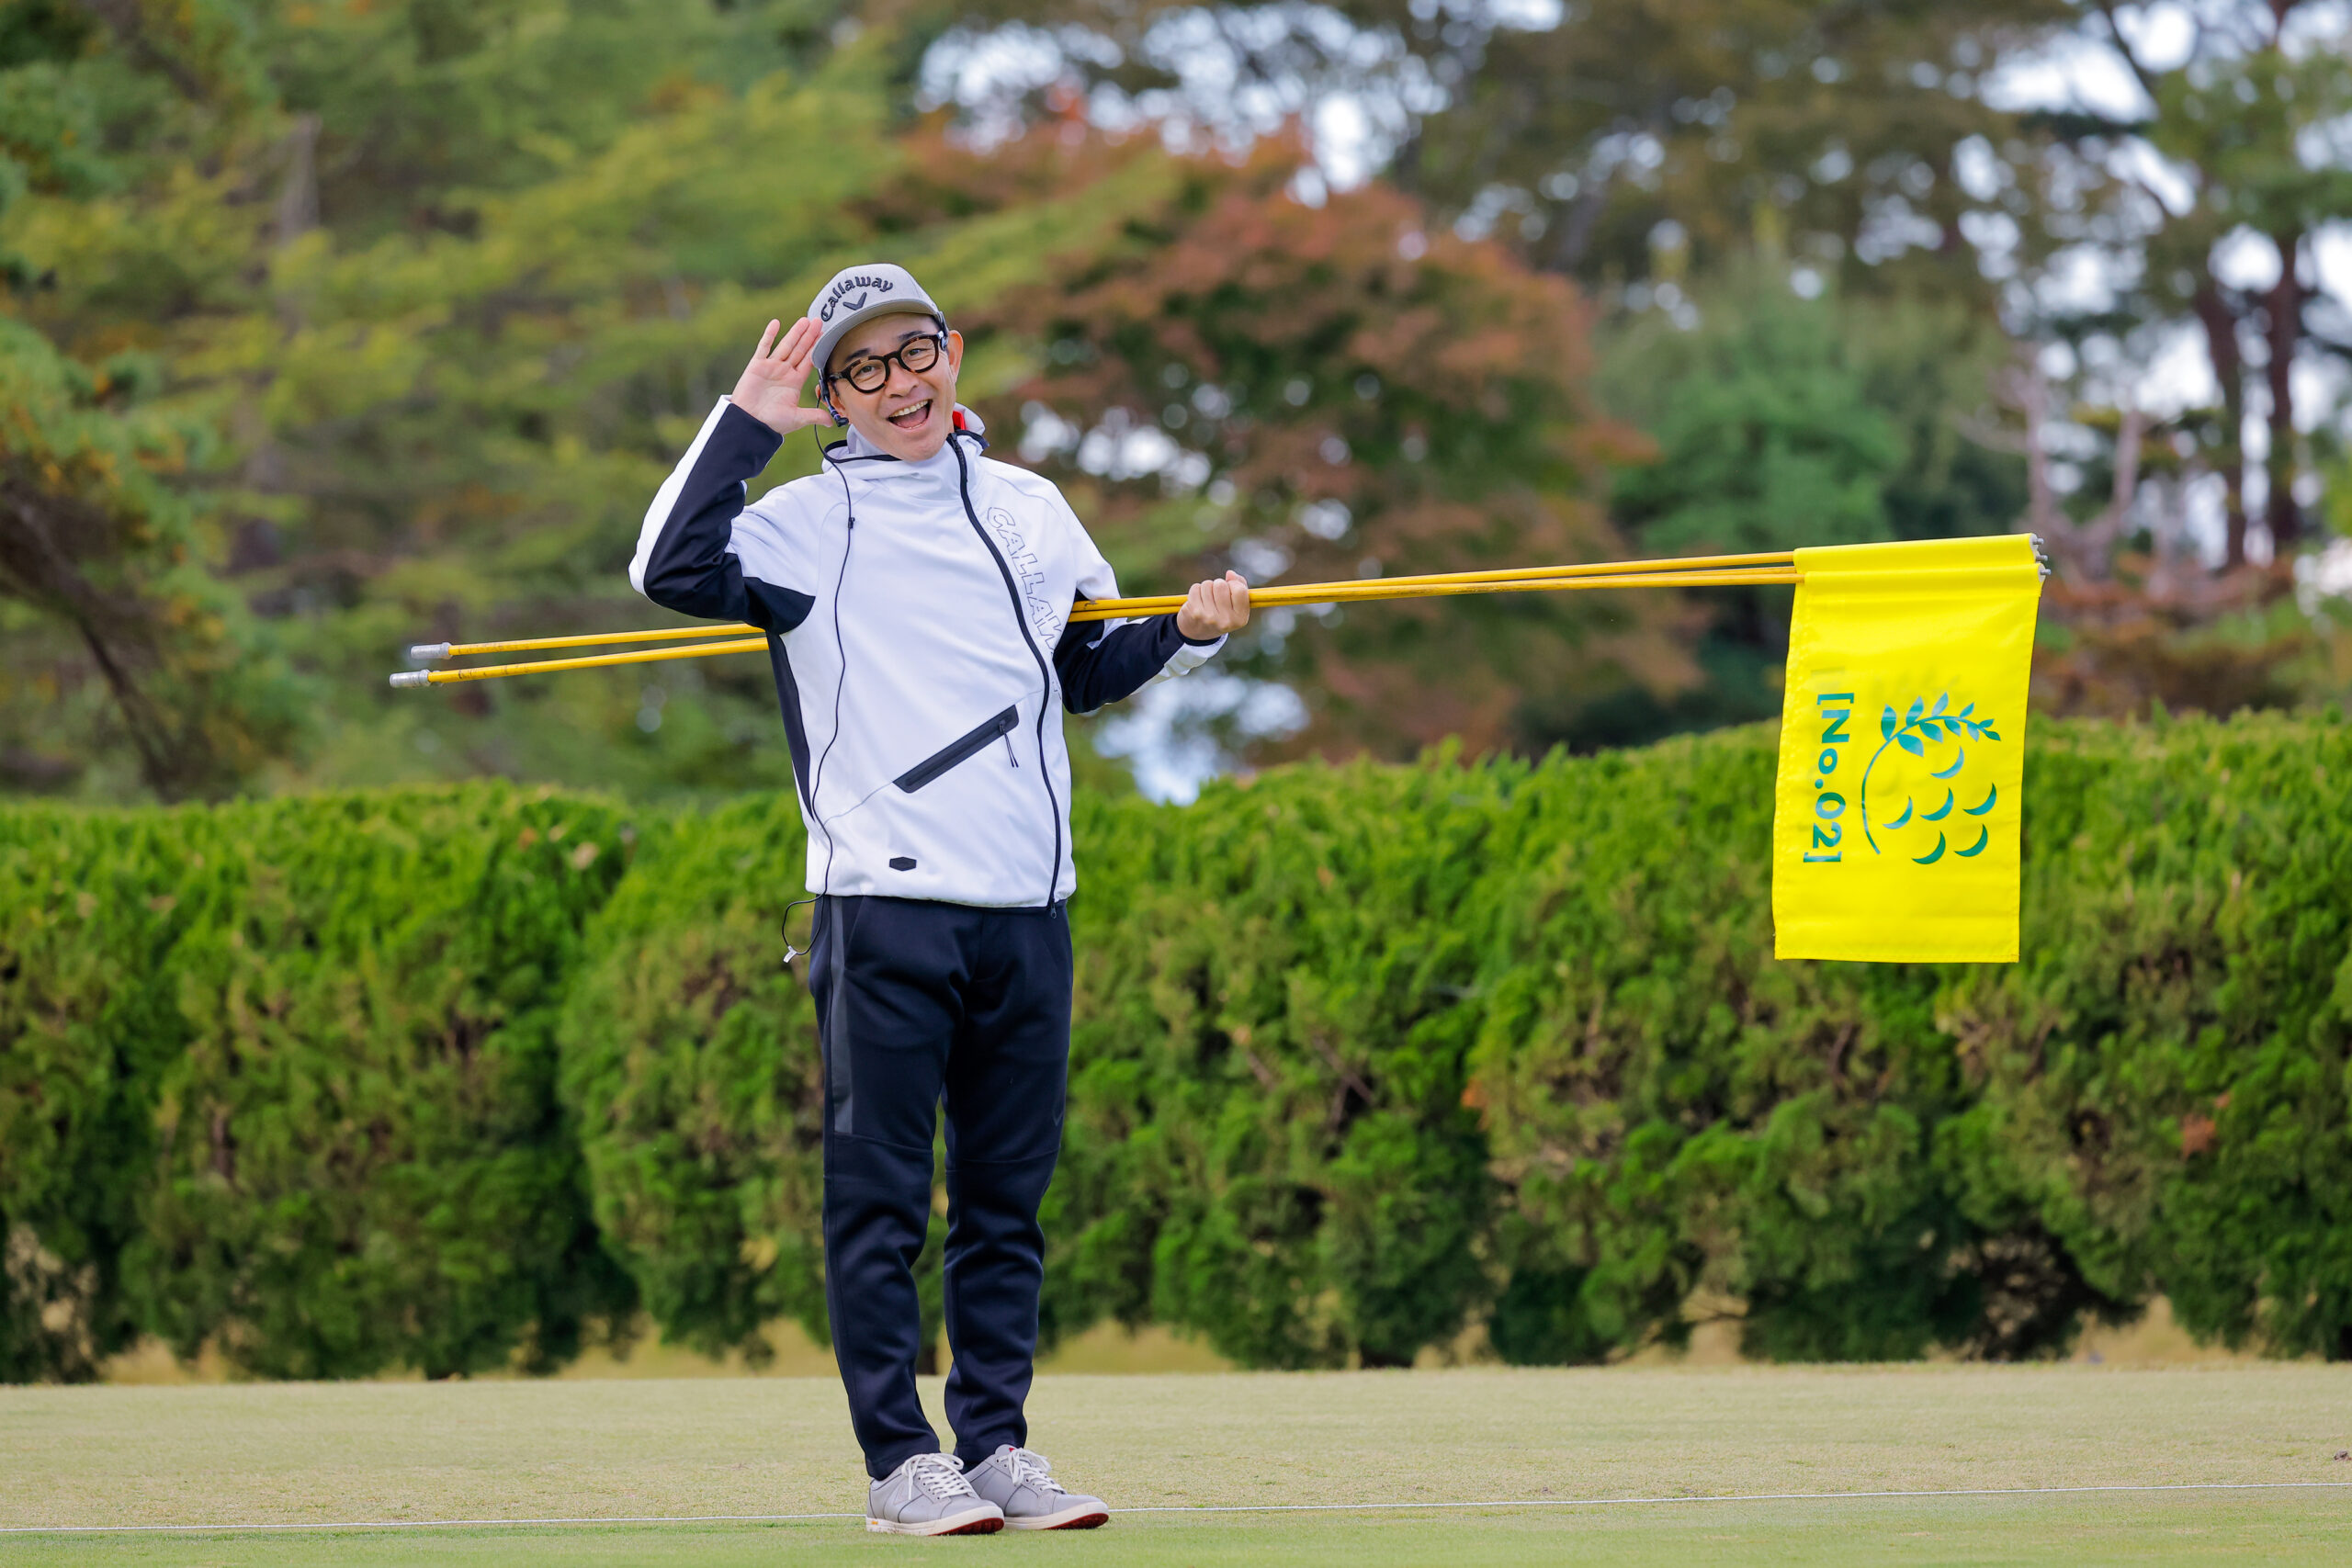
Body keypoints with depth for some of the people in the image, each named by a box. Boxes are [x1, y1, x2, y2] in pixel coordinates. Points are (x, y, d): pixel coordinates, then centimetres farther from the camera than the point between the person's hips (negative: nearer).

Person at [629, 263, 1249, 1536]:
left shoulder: (1032, 511, 16)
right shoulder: (810, 521, 2)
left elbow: (1088, 668, 28)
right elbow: (675, 570, -15)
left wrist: (1188, 633, 11)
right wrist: (748, 423, -12)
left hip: (1026, 907, 5)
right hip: (884, 907, -4)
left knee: (1008, 1197, 8)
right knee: (881, 1200, -3)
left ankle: (995, 1443, 15)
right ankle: (899, 1463, 1)